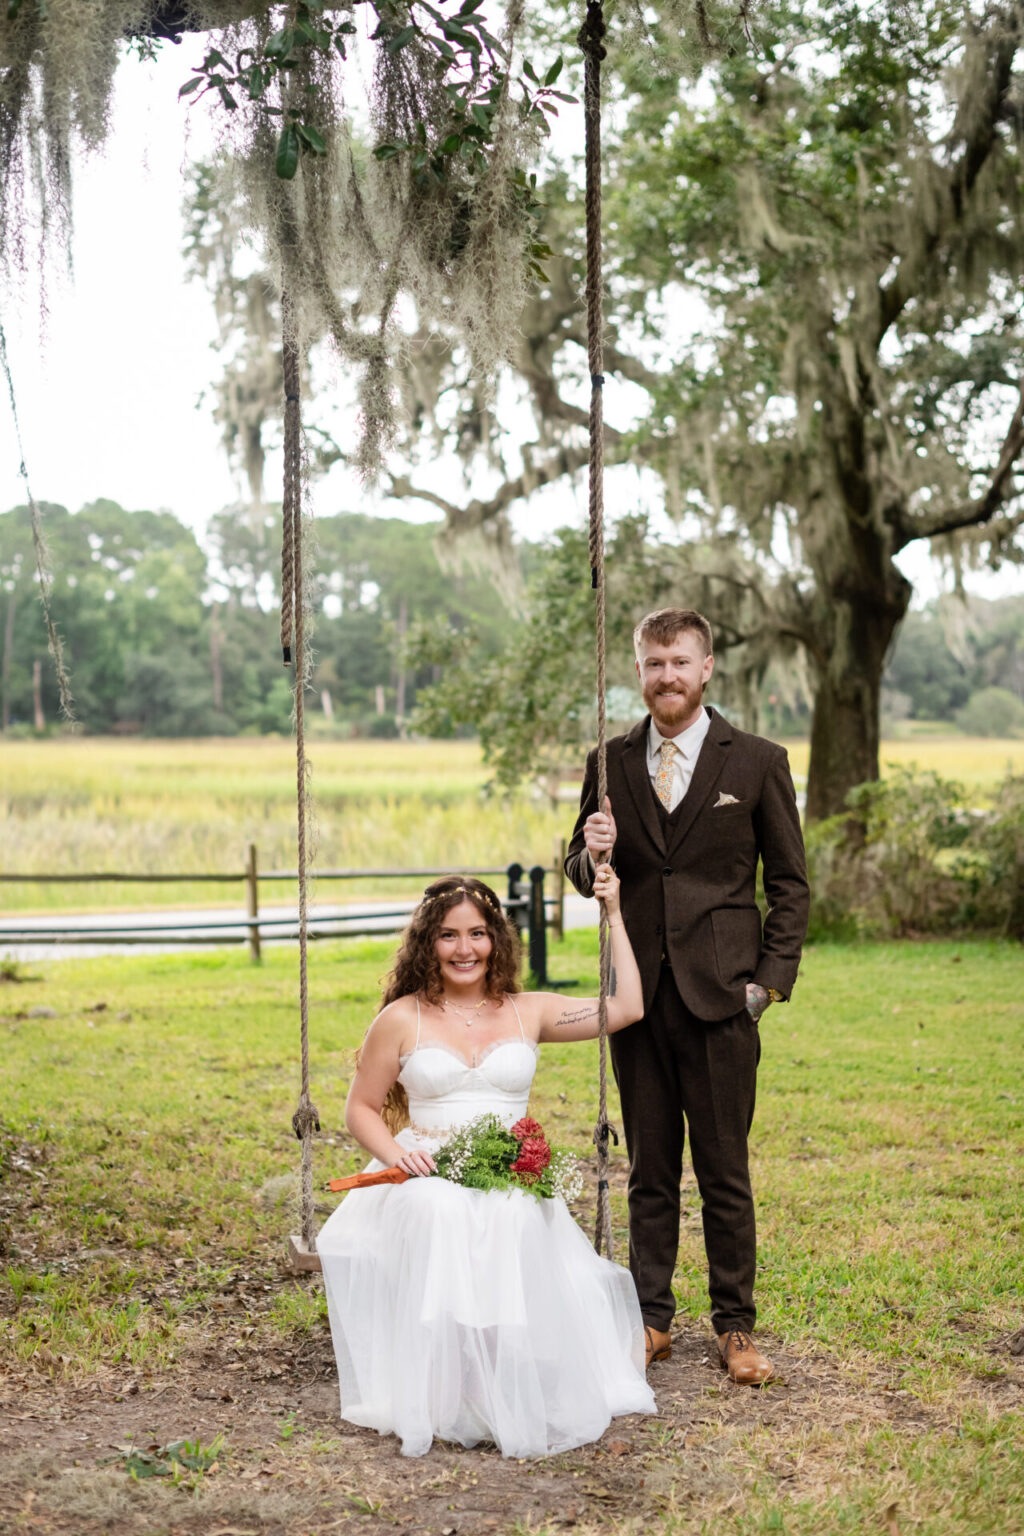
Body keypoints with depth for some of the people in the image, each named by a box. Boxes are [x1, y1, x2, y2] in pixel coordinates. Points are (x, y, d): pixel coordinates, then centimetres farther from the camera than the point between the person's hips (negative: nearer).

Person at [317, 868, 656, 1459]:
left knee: (515, 1221, -36)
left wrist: (614, 915, 8)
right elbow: (361, 1108, 14)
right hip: (428, 1183, -1)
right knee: (441, 1217, -37)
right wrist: (396, 1154, -7)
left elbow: (627, 1008, 7)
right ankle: (443, 1395, -28)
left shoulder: (528, 1012, 14)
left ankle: (509, 1392, -21)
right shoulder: (402, 1020, 10)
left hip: (513, 1187, 1)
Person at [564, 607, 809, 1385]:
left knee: (725, 1172, 3)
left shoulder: (757, 762, 1)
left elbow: (790, 883, 4)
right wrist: (593, 856, -10)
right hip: (638, 992, 2)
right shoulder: (611, 763, 7)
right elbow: (582, 872, 14)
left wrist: (771, 980, -4)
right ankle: (653, 1320, 20)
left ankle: (736, 1327, 15)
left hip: (720, 995, -2)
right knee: (650, 1170, 10)